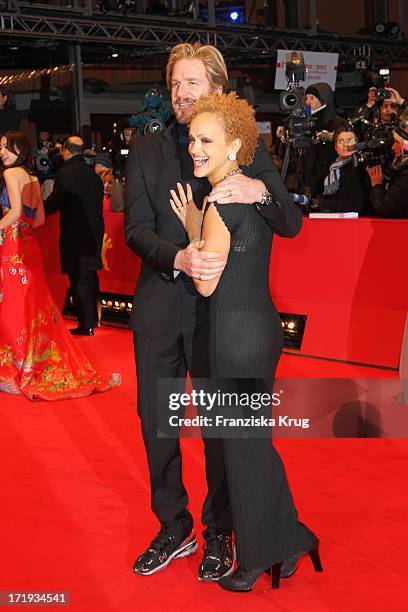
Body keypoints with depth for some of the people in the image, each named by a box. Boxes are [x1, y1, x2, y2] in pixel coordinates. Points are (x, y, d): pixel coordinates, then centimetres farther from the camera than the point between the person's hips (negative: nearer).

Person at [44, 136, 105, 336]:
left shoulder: (65, 173, -15)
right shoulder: (93, 173, 7)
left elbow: (52, 205, -15)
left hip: (75, 234, -7)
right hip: (94, 231, 7)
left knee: (79, 280, -2)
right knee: (90, 276, 18)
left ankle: (86, 325, 0)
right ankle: (93, 318, 29)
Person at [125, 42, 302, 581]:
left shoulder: (247, 151, -1)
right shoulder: (146, 151, 5)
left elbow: (292, 223, -7)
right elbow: (136, 229, -4)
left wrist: (260, 191, -28)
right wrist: (178, 258, -24)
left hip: (220, 309, -3)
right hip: (159, 307, 3)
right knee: (155, 420, 12)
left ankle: (219, 534, 28)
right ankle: (173, 528, 32)